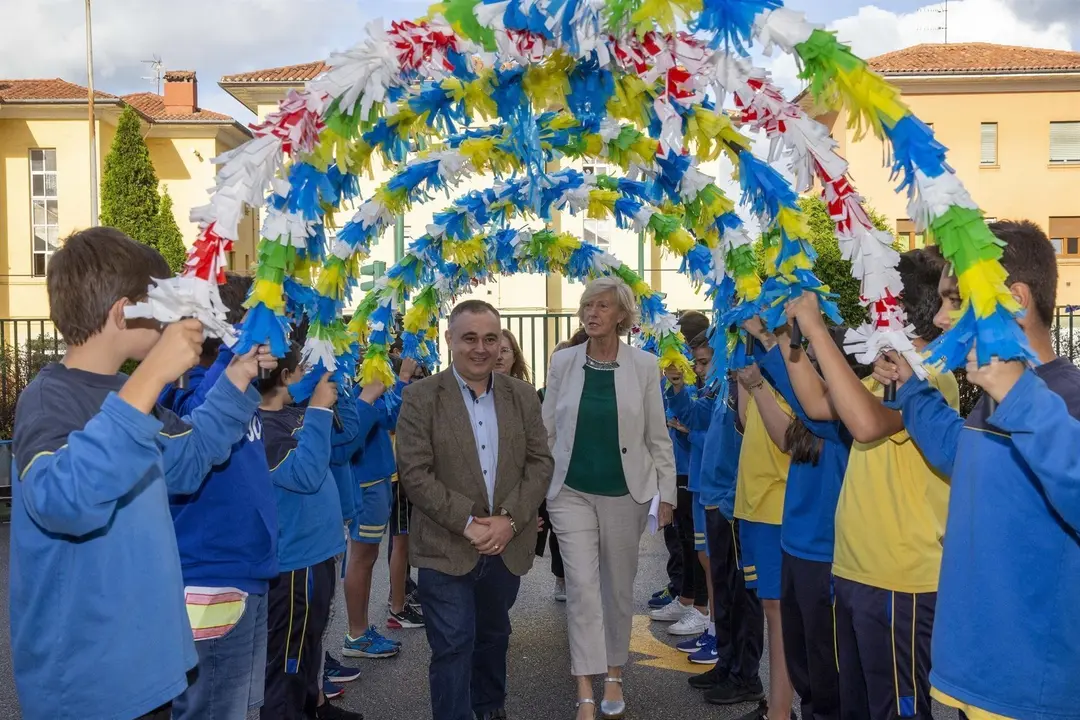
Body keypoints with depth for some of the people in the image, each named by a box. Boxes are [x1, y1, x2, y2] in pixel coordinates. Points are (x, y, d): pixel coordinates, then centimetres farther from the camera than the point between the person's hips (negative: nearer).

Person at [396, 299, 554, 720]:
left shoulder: (523, 396, 4)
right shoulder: (420, 397, -7)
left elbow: (540, 463, 1)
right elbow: (414, 474, -12)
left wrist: (510, 519, -13)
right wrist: (467, 522, -19)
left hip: (507, 547, 4)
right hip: (446, 548, -4)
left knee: (493, 636, 22)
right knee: (453, 648, 1)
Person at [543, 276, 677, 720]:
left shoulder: (644, 365, -4)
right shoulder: (563, 363, -1)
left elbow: (657, 435, 0)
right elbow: (546, 430, 3)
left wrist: (667, 492, 0)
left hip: (625, 493, 0)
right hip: (571, 492, 0)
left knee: (618, 588, 12)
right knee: (582, 586, -5)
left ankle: (614, 676, 31)